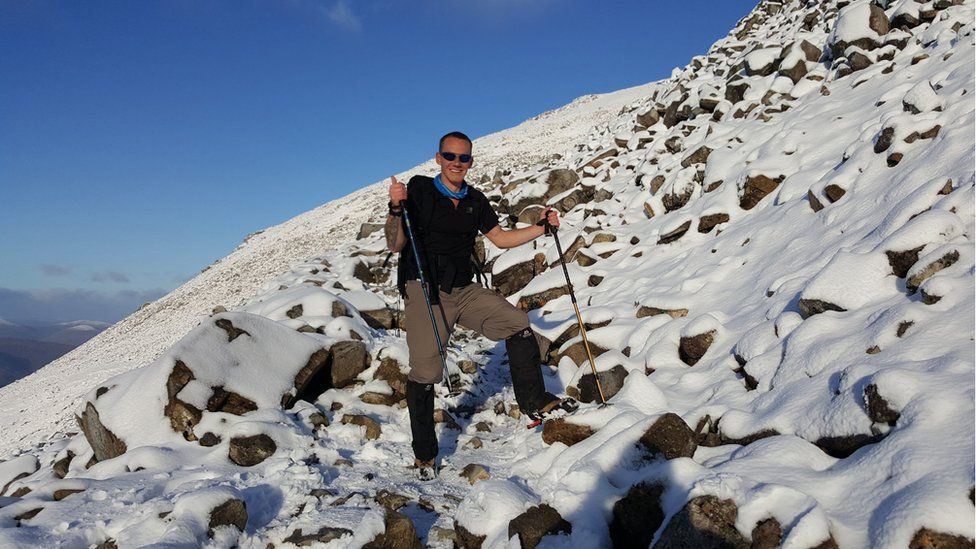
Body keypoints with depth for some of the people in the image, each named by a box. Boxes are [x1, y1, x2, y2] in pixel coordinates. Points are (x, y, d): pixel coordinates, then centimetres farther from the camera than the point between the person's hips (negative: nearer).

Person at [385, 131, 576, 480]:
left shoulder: (475, 201, 12)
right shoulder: (419, 190, -4)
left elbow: (500, 238, 21)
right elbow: (395, 246, -9)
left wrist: (542, 227, 12)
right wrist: (396, 208, -27)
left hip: (464, 291, 5)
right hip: (425, 292, -5)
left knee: (519, 324, -8)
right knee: (425, 374, -7)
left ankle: (534, 402, 6)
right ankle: (424, 454, 9)